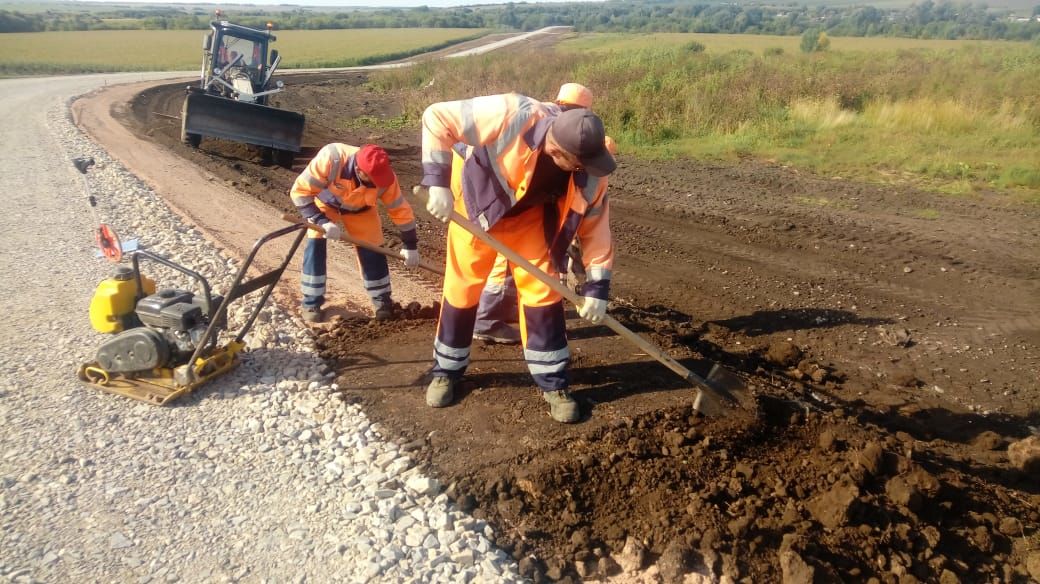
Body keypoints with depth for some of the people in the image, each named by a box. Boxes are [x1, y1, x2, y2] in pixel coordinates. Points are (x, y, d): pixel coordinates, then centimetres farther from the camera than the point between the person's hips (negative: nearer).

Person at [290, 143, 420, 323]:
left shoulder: (384, 176, -34)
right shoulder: (331, 158, -43)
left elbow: (400, 209, -19)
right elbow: (300, 191, -33)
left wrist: (410, 245, -14)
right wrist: (321, 221, -41)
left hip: (360, 209, 2)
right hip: (325, 203, -1)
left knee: (371, 250, -5)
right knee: (315, 245, -15)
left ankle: (383, 300, 14)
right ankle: (311, 303, 0)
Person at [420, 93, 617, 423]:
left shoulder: (587, 170, -25)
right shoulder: (509, 117, -39)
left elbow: (595, 222, -14)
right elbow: (437, 117, -32)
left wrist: (597, 286, -15)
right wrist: (438, 182, -36)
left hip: (530, 215, 3)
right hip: (477, 203, -2)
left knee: (542, 288, -3)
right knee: (462, 287, 4)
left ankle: (552, 382, 10)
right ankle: (446, 370, 24)